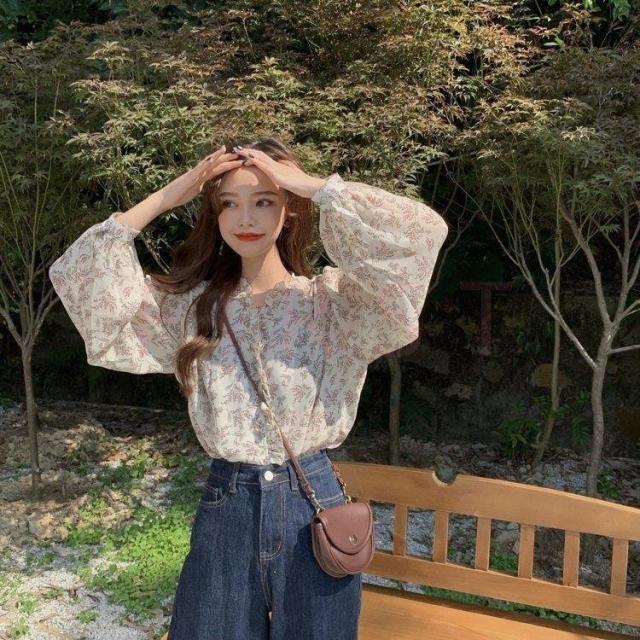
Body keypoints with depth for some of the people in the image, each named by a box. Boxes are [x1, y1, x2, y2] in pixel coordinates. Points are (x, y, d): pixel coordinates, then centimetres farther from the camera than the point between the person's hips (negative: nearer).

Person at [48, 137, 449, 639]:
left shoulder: (332, 299, -5)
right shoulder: (188, 305, 3)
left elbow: (421, 233, -18)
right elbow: (77, 276, -2)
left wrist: (312, 185, -13)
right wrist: (166, 197, -5)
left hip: (313, 505, -1)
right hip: (224, 509, 2)